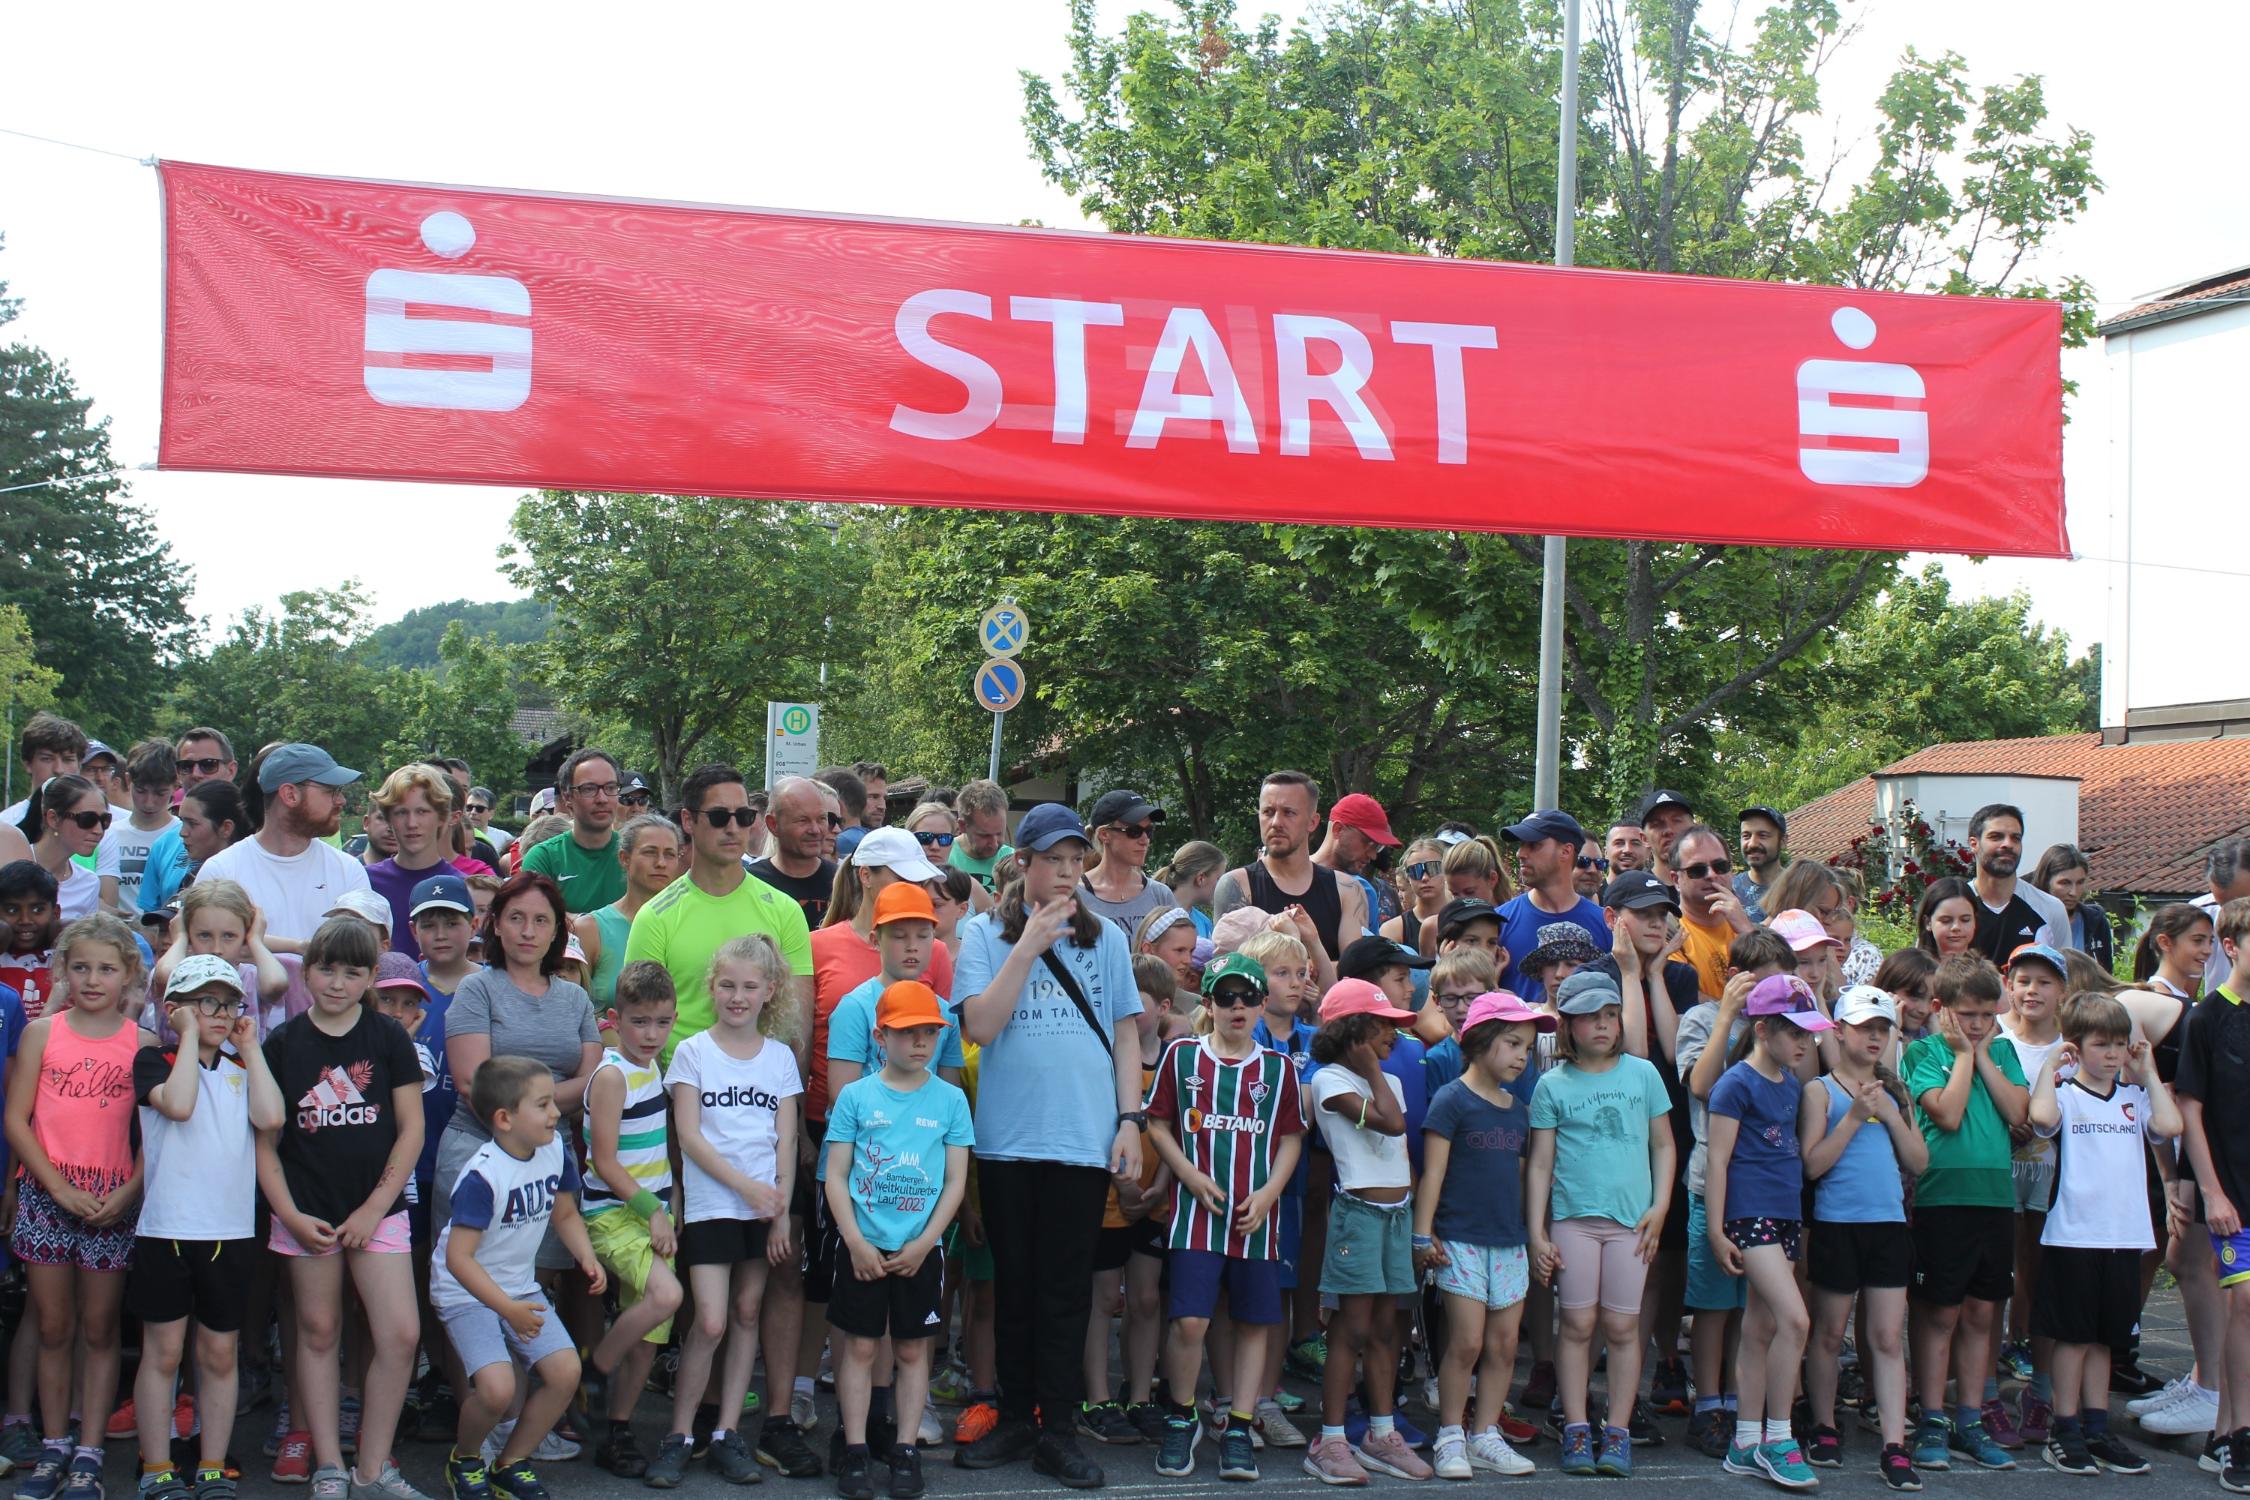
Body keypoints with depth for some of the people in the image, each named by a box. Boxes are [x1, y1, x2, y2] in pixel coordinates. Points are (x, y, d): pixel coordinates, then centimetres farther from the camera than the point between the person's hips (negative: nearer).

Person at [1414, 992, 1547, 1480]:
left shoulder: (1518, 1110, 12)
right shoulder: (1452, 1100, -6)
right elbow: (1433, 1171, -8)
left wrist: (1533, 1234, 18)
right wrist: (1423, 1235, -12)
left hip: (1509, 1243, 6)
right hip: (1461, 1241, -6)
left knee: (1504, 1344, 6)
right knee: (1467, 1342, -7)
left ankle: (1485, 1435, 17)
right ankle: (1450, 1437, 6)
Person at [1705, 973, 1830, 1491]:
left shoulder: (1791, 1084, 14)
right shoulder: (1737, 1084, -9)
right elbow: (1717, 1160, -10)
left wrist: (1803, 1221, 18)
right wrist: (1716, 1231, -12)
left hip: (1786, 1214, 8)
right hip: (1749, 1214, -8)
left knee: (1761, 1331, 10)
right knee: (1794, 1318, -17)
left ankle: (1746, 1445, 16)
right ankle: (1777, 1439, -7)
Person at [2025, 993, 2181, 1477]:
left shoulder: (2134, 1098, 11)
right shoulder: (2065, 1095, -4)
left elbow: (2168, 1125, -8)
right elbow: (2041, 1116, -27)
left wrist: (2148, 1072, 1)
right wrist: (2048, 1066, -13)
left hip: (2123, 1235, 5)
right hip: (2073, 1234, -5)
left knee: (2104, 1337, 13)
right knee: (2074, 1336, 2)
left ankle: (2098, 1431, 21)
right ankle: (2065, 1434, 9)